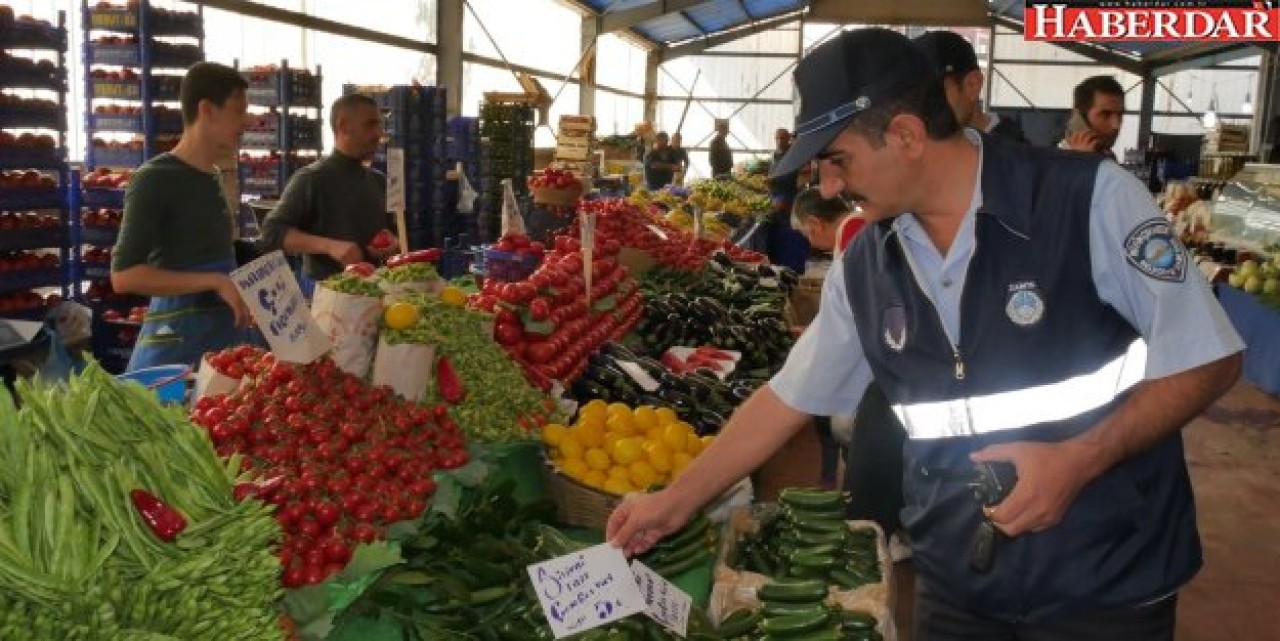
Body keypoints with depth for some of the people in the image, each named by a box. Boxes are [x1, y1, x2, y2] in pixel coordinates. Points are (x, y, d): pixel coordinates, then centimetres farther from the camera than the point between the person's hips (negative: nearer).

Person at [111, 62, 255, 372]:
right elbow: (124, 276, -16)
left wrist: (244, 296, 11)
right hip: (177, 343, -7)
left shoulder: (214, 176, 13)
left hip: (227, 335, 7)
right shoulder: (155, 179, -11)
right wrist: (214, 282, -20)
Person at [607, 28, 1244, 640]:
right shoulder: (863, 267, -3)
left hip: (1105, 584, -3)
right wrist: (676, 501, 7)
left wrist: (1078, 460, -23)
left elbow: (1208, 360, -10)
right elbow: (786, 399, 6)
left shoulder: (1091, 198, -16)